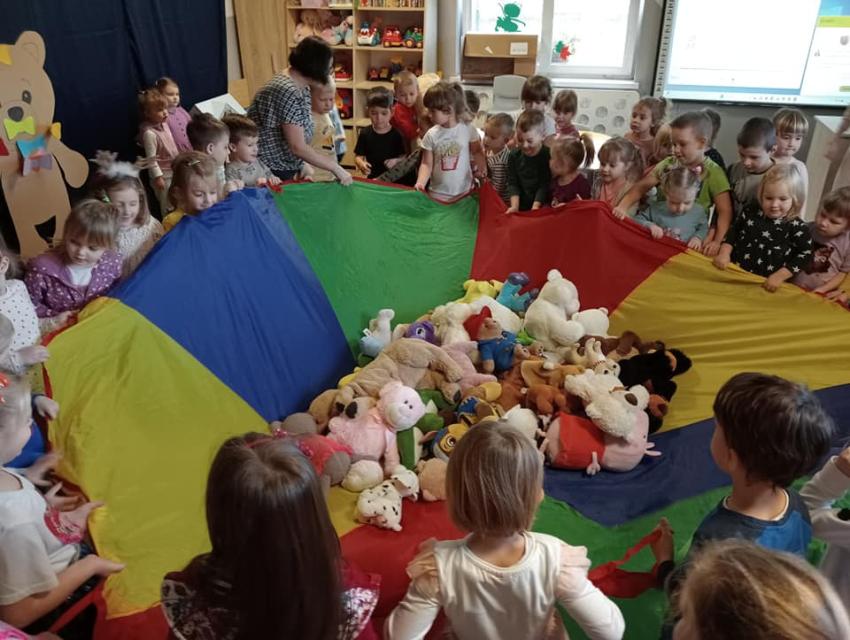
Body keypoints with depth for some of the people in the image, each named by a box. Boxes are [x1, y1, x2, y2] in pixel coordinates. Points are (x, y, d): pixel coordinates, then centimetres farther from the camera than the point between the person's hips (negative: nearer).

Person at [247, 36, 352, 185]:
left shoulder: (302, 87, 5)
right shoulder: (288, 92, -24)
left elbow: (300, 138, 5)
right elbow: (298, 147, -26)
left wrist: (303, 165, -7)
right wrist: (336, 168, -21)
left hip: (285, 169, 9)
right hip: (269, 172, -9)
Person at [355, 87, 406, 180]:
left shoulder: (397, 134, -2)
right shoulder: (365, 133, 3)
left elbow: (404, 156, 4)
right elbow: (358, 156, 6)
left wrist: (396, 160, -17)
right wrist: (361, 164, -16)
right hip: (372, 179, 1)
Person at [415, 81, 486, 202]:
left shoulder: (468, 130, -10)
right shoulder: (431, 135, -7)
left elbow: (477, 151, 7)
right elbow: (427, 164, -4)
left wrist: (481, 167, -13)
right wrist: (420, 184, -21)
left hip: (464, 192, -1)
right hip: (437, 194, 1)